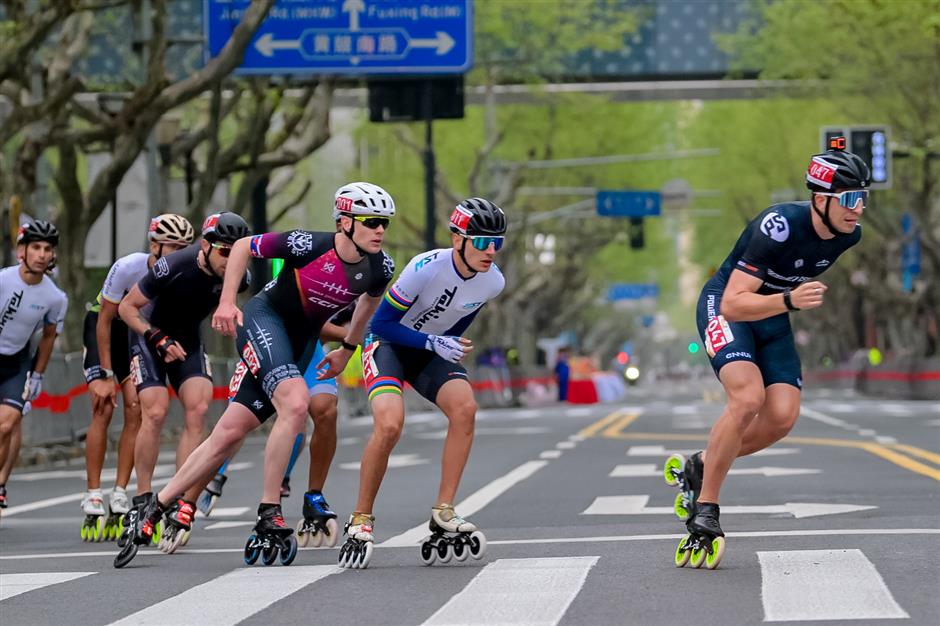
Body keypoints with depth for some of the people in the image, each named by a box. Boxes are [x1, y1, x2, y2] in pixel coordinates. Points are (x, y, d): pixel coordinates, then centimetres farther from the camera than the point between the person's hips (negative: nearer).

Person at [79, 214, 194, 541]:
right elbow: (104, 321, -20)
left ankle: (119, 500, -6)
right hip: (103, 328, -3)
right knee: (103, 410, -13)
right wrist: (107, 376, -20)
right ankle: (93, 501, -10)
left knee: (136, 410, -11)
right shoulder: (127, 268, -30)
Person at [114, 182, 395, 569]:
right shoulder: (309, 246, -23)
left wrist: (348, 349, 22)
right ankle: (268, 516, -21)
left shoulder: (379, 268, -9)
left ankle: (154, 511, 9)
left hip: (301, 340, 5)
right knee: (295, 402, -30)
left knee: (230, 434, 0)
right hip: (264, 319, -5)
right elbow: (243, 247, -7)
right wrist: (227, 301, -13)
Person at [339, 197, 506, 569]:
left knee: (465, 406, -25)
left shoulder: (493, 282, -13)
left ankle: (443, 516, -18)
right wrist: (433, 342, -30)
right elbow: (382, 323, -22)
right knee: (390, 423, -29)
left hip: (432, 349, 5)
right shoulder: (426, 269, -30)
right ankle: (361, 522, -11)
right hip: (388, 344, -5)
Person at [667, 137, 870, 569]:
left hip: (774, 319, 7)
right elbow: (734, 304, -36)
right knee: (748, 398, -29)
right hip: (725, 309, -7)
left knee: (782, 417, -13)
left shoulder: (848, 234, -11)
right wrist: (790, 300, -49)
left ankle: (699, 467, 11)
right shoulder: (779, 226, -33)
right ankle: (704, 512, -18)